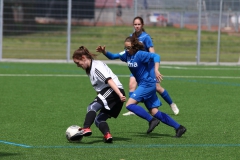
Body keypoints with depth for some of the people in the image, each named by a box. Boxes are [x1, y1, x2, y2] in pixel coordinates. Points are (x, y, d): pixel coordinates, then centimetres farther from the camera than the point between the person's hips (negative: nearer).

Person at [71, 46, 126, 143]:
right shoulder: (90, 69, 22)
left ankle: (86, 129, -40)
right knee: (99, 119, 6)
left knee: (92, 107, -23)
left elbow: (109, 80, -20)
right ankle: (107, 135, -16)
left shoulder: (96, 66, -9)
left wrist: (120, 95, -29)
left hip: (114, 91, -10)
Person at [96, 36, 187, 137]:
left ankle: (152, 120, -14)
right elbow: (113, 56, 13)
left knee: (130, 105, -16)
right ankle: (178, 127, 9)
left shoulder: (140, 54, -17)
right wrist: (104, 52, -5)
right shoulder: (126, 54, 6)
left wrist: (156, 70, -41)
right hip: (143, 85, 9)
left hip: (147, 84, -9)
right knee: (154, 112, 6)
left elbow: (156, 56, -28)